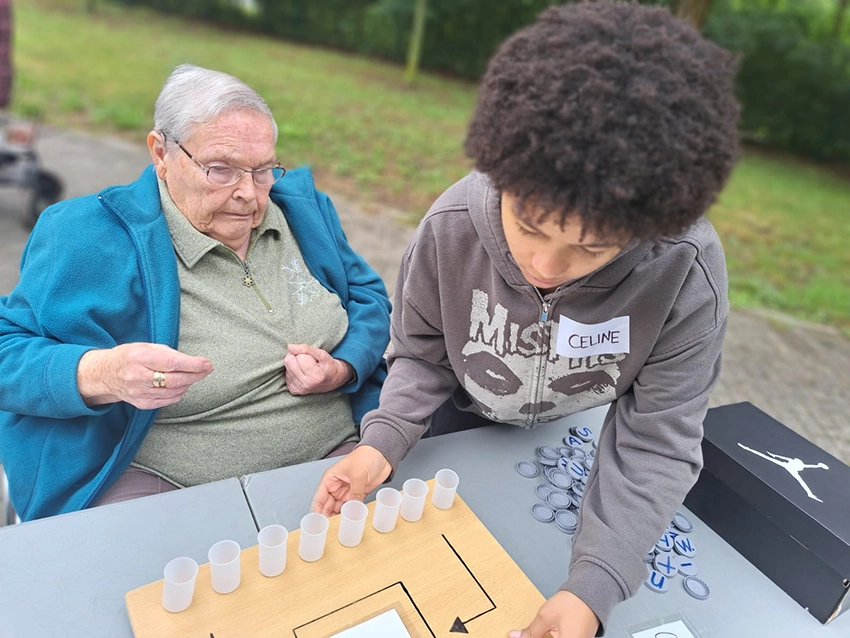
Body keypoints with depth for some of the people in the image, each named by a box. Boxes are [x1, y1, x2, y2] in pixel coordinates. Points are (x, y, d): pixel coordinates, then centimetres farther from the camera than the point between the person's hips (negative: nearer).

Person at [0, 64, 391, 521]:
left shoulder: (301, 206, 4)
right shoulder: (91, 237, -9)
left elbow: (368, 296, 12)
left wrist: (342, 371, -9)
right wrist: (103, 374, -29)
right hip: (163, 482, 0)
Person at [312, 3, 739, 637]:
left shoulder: (688, 274, -33)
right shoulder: (450, 228, -29)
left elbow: (655, 443, -27)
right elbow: (423, 355, -14)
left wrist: (594, 586, -37)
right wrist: (382, 442, -31)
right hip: (461, 419, 2)